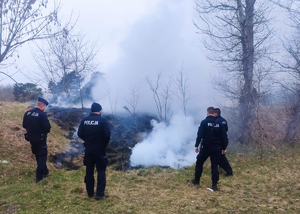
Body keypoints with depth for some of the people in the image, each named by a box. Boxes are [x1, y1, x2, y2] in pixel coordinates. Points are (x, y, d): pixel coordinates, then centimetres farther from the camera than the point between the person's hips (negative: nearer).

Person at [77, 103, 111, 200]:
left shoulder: (84, 120, 0)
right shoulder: (102, 120, -13)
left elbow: (80, 134, 1)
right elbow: (107, 135, -18)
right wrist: (104, 144, 0)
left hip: (88, 149, 4)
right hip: (99, 149, -4)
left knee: (89, 171, 14)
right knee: (101, 171, 5)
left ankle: (90, 192, 23)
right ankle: (99, 194, 3)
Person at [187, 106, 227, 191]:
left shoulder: (204, 122, -8)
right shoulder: (219, 123, 3)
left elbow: (199, 135, -14)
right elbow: (223, 136, 6)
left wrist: (196, 145, -8)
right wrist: (223, 147, 14)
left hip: (206, 147, -3)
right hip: (216, 148, 3)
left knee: (199, 163, 15)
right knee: (214, 166, 7)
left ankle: (196, 180, 25)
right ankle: (214, 185, 6)